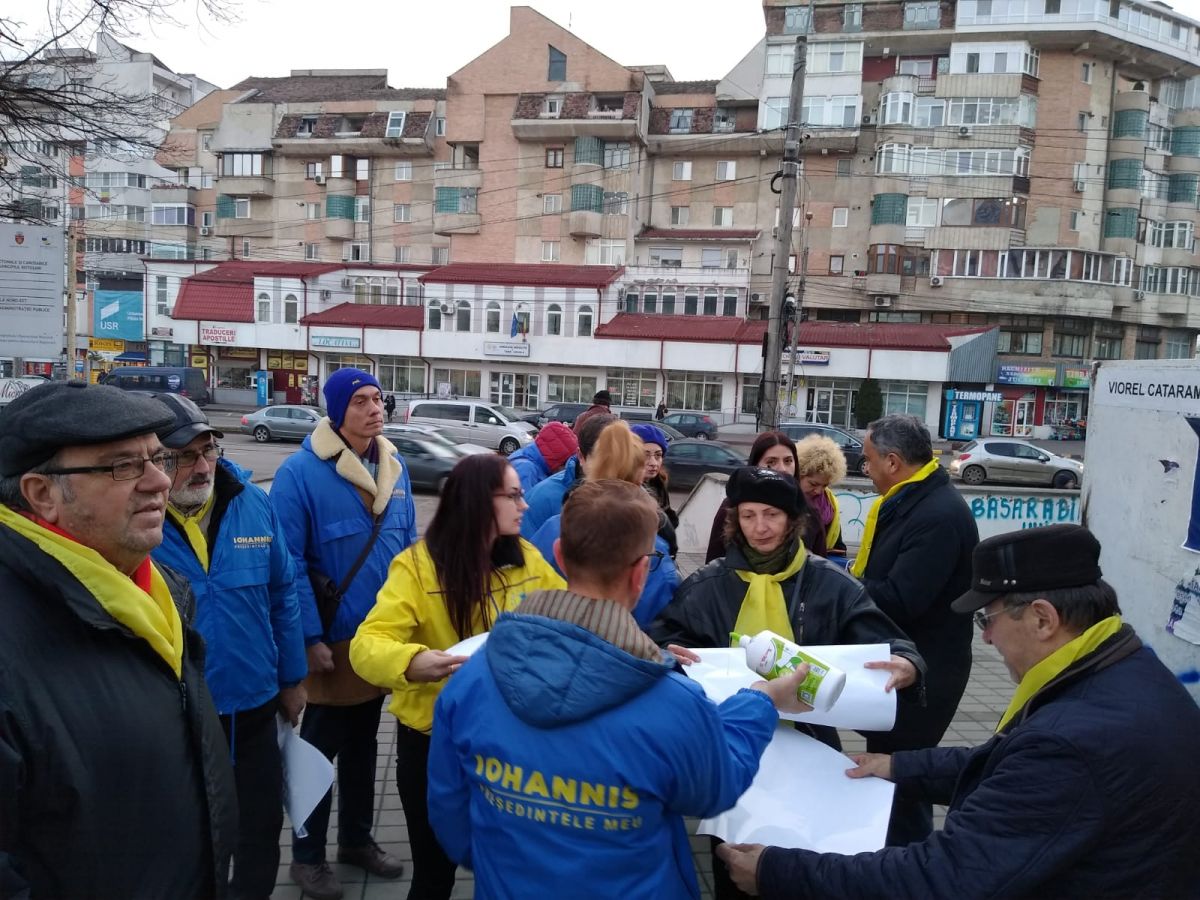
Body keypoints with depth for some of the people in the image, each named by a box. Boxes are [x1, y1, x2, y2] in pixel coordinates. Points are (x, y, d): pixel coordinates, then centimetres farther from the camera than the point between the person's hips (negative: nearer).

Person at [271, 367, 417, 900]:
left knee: (363, 742, 20)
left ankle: (357, 838, 38)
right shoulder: (301, 472, -18)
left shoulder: (394, 467, 1)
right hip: (333, 637, -6)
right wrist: (310, 638, -20)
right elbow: (288, 564, -19)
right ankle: (307, 855, 29)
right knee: (321, 746, 10)